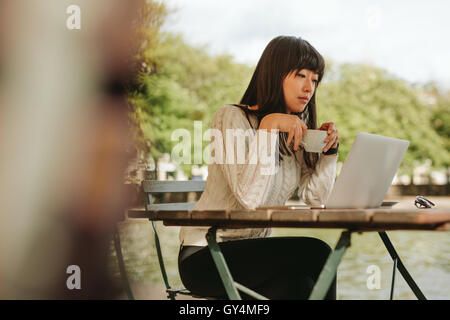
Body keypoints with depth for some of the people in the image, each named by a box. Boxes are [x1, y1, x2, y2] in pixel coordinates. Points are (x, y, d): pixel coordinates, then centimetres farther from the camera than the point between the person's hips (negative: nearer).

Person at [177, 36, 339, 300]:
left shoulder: (294, 133, 12)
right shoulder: (232, 118, -11)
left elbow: (315, 198, 3)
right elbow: (250, 197, -25)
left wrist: (330, 149, -7)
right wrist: (269, 126, -25)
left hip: (253, 253, 6)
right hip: (205, 255, -6)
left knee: (298, 284, -27)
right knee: (316, 253, -25)